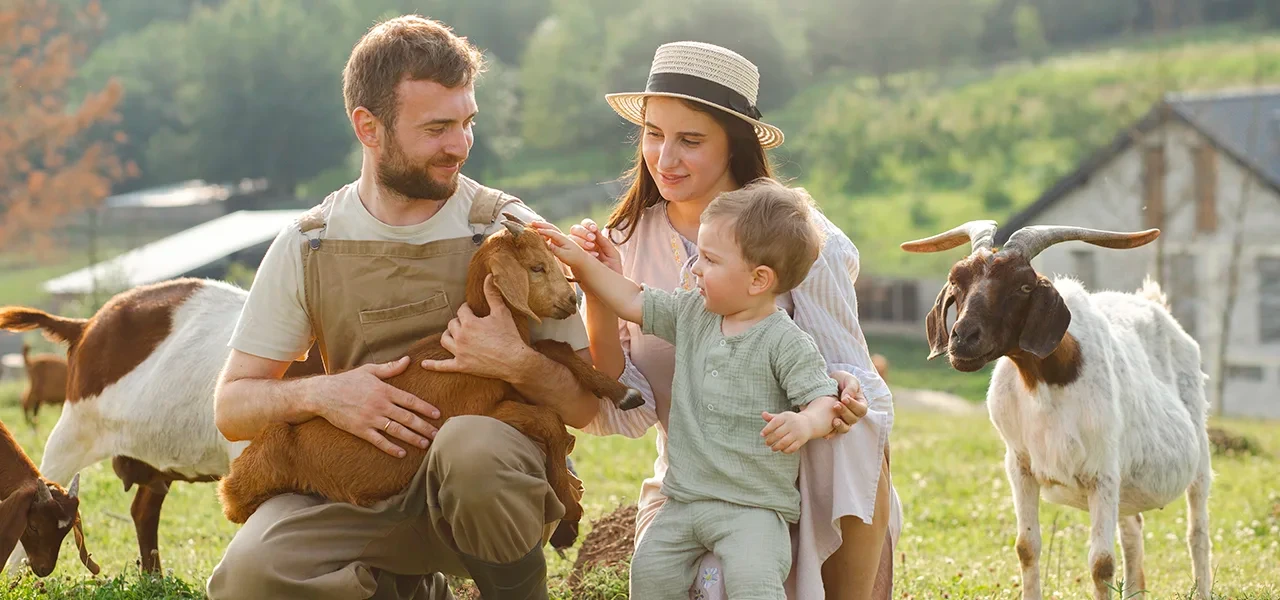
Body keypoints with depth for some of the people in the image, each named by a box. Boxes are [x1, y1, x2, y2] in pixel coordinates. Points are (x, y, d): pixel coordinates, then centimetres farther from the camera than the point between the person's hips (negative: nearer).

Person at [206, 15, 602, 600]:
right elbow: (232, 407, 4)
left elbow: (583, 404, -2)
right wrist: (320, 394, -16)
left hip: (493, 485, -2)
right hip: (363, 497, 2)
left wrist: (519, 365, -23)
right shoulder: (305, 248, 2)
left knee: (470, 444, -38)